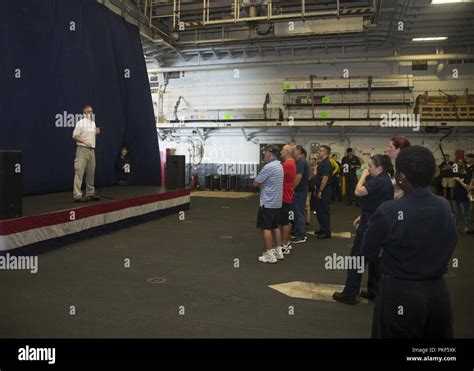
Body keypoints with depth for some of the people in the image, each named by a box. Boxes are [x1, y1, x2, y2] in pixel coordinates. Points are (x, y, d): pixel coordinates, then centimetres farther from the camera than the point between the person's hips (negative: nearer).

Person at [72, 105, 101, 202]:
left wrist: (97, 133, 6)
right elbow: (75, 136, -9)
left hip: (92, 149, 8)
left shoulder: (93, 123, 17)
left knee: (91, 172, 11)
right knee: (79, 172, -11)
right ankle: (77, 195, -12)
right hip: (82, 149, -8)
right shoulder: (80, 123, -5)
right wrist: (85, 142, -21)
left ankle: (90, 193, 20)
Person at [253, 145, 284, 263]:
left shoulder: (269, 167, -19)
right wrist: (263, 183, 5)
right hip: (277, 202, 9)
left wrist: (260, 183, 4)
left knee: (266, 228, -2)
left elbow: (255, 183, -14)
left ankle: (270, 255, 0)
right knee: (275, 227, 16)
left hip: (267, 202, -9)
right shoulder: (279, 166, 12)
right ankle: (279, 251, 21)